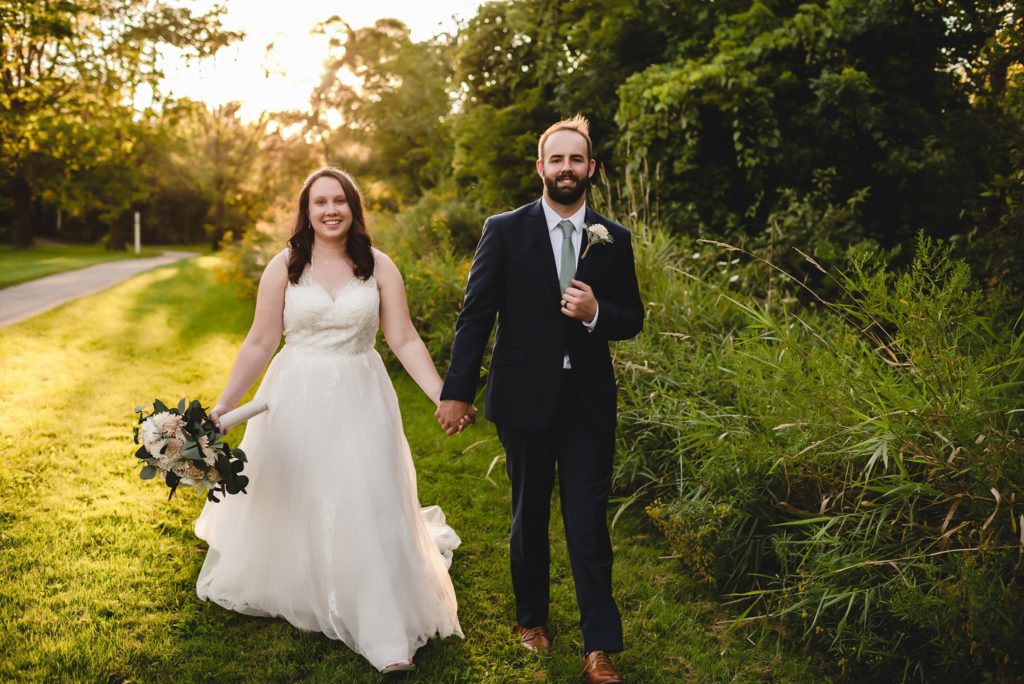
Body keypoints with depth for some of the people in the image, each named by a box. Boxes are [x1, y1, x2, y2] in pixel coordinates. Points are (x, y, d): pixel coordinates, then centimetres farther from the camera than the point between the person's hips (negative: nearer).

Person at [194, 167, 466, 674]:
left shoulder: (378, 266, 0)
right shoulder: (284, 266, -1)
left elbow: (404, 340, -3)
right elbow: (259, 344, 1)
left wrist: (443, 396, -14)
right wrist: (223, 404, -5)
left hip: (360, 402, 0)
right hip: (297, 399, 1)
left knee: (370, 511, -2)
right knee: (289, 504, 12)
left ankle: (388, 637, 6)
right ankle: (280, 595, 40)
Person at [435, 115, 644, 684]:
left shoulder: (613, 239, 4)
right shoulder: (504, 230, -3)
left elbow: (633, 319, 8)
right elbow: (475, 315, -5)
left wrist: (595, 313, -15)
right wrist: (457, 391, -8)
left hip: (589, 402, 1)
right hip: (524, 400, -1)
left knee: (589, 521, 1)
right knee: (530, 515, 15)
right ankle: (531, 617, 35)